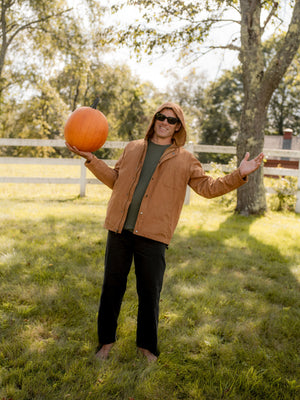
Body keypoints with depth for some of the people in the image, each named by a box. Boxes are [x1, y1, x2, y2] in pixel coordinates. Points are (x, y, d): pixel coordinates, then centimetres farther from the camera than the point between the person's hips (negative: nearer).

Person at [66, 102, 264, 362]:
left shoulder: (185, 159, 7)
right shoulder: (133, 148, 15)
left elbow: (208, 187, 5)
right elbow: (115, 179, 19)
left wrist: (239, 175, -7)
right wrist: (90, 159, 13)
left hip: (152, 235, -2)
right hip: (119, 231, 3)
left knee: (150, 293, 6)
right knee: (112, 287, 10)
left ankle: (147, 345, 27)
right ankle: (107, 340, 29)